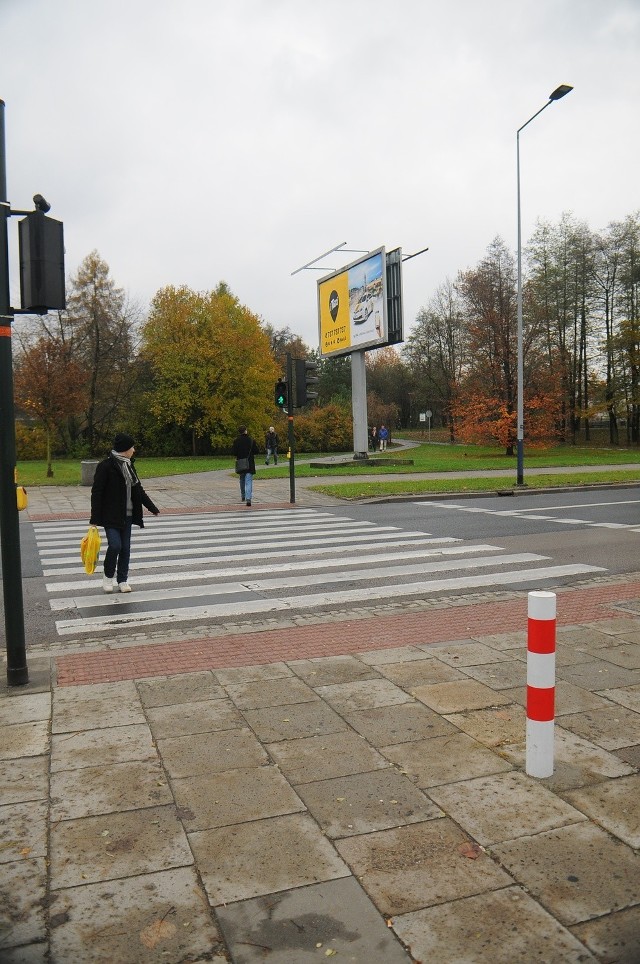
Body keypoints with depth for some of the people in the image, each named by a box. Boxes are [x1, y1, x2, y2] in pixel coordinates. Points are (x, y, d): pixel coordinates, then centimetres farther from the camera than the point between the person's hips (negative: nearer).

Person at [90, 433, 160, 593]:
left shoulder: (128, 465, 11)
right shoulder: (106, 466, -11)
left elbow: (138, 489, 21)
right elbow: (96, 493, -12)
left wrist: (153, 508, 25)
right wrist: (95, 520, -15)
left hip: (127, 515, 7)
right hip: (110, 515, -6)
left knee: (125, 548, 7)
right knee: (115, 545, -14)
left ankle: (122, 580, 20)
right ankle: (108, 576, 10)